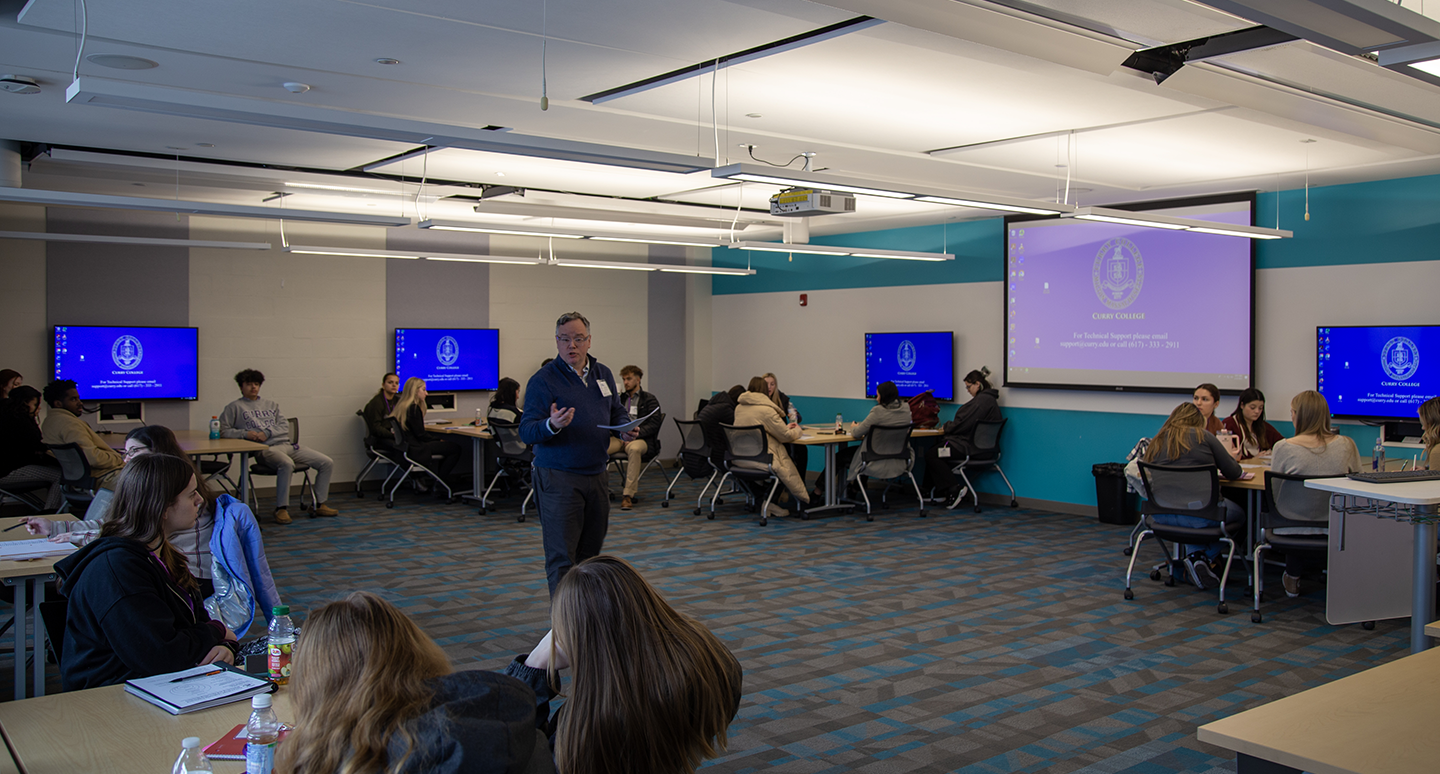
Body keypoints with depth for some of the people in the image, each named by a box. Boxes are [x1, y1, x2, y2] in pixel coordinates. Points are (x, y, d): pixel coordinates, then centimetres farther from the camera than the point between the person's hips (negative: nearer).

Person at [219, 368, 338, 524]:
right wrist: (245, 433, -11)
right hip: (267, 448, -6)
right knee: (287, 464, -40)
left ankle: (320, 504, 5)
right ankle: (281, 509, -29)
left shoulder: (272, 405, 26)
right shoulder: (235, 407, 13)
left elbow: (284, 426, 14)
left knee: (327, 463, -6)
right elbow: (222, 430, 4)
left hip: (287, 443, 6)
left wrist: (267, 432, -6)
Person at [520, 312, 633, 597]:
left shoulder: (603, 374, 11)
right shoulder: (543, 380, -9)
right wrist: (552, 425, -35)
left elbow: (617, 412, 22)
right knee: (562, 557, -6)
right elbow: (526, 432, -14)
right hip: (558, 478, -6)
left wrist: (626, 429, -1)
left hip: (597, 475, 6)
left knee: (591, 550, 14)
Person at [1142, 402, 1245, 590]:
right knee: (1238, 513, 25)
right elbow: (1233, 473, 5)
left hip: (1161, 515, 5)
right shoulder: (1203, 436, 2)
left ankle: (1195, 554, 12)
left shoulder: (1156, 442, 12)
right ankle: (1205, 557, 8)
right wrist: (1231, 458, 31)